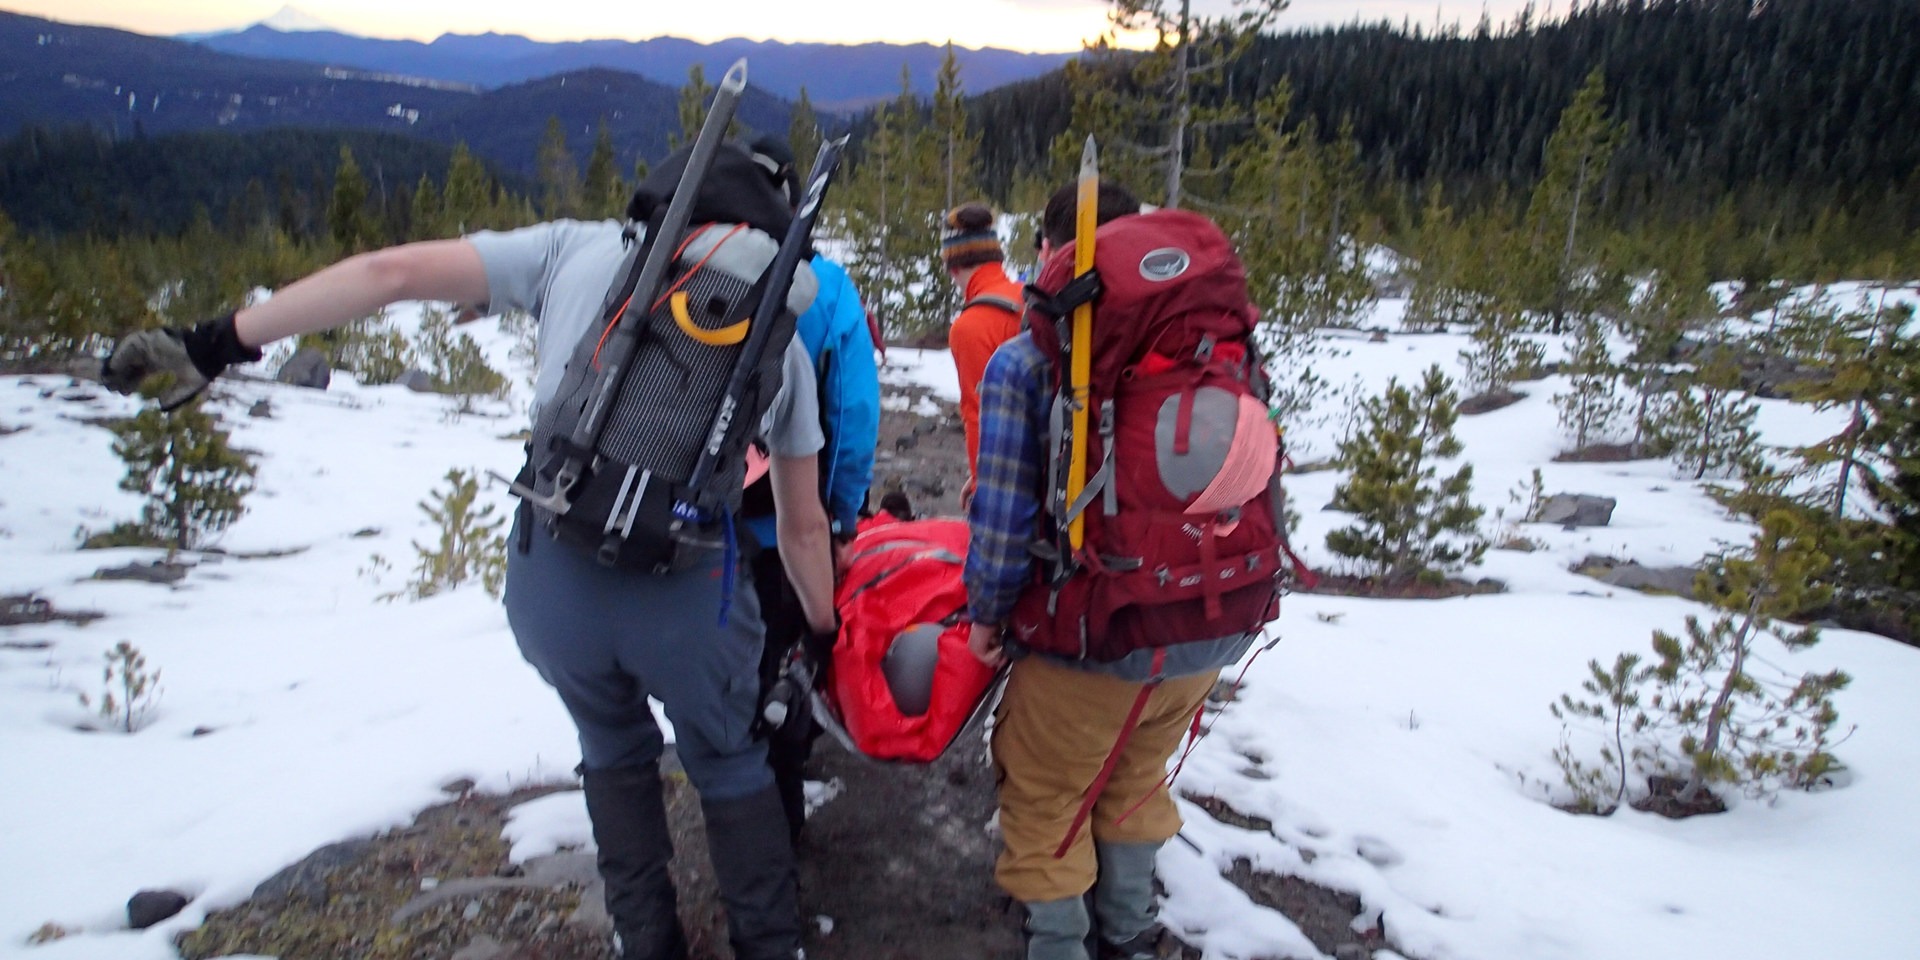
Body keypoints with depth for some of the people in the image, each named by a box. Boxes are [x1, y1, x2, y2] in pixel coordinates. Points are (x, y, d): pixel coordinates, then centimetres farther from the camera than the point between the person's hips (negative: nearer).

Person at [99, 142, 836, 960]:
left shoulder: (576, 246, 14)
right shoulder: (780, 331, 15)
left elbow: (394, 271, 4)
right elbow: (803, 525, 20)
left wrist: (221, 341, 8)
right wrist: (823, 632, 33)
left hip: (550, 574, 1)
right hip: (686, 586, -1)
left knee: (613, 747, 30)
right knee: (728, 761, 27)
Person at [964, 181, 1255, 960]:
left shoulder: (1022, 362, -11)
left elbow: (1003, 514, -15)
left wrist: (987, 615, 1)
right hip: (1212, 633, 6)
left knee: (1044, 799, 20)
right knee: (1136, 781, 30)